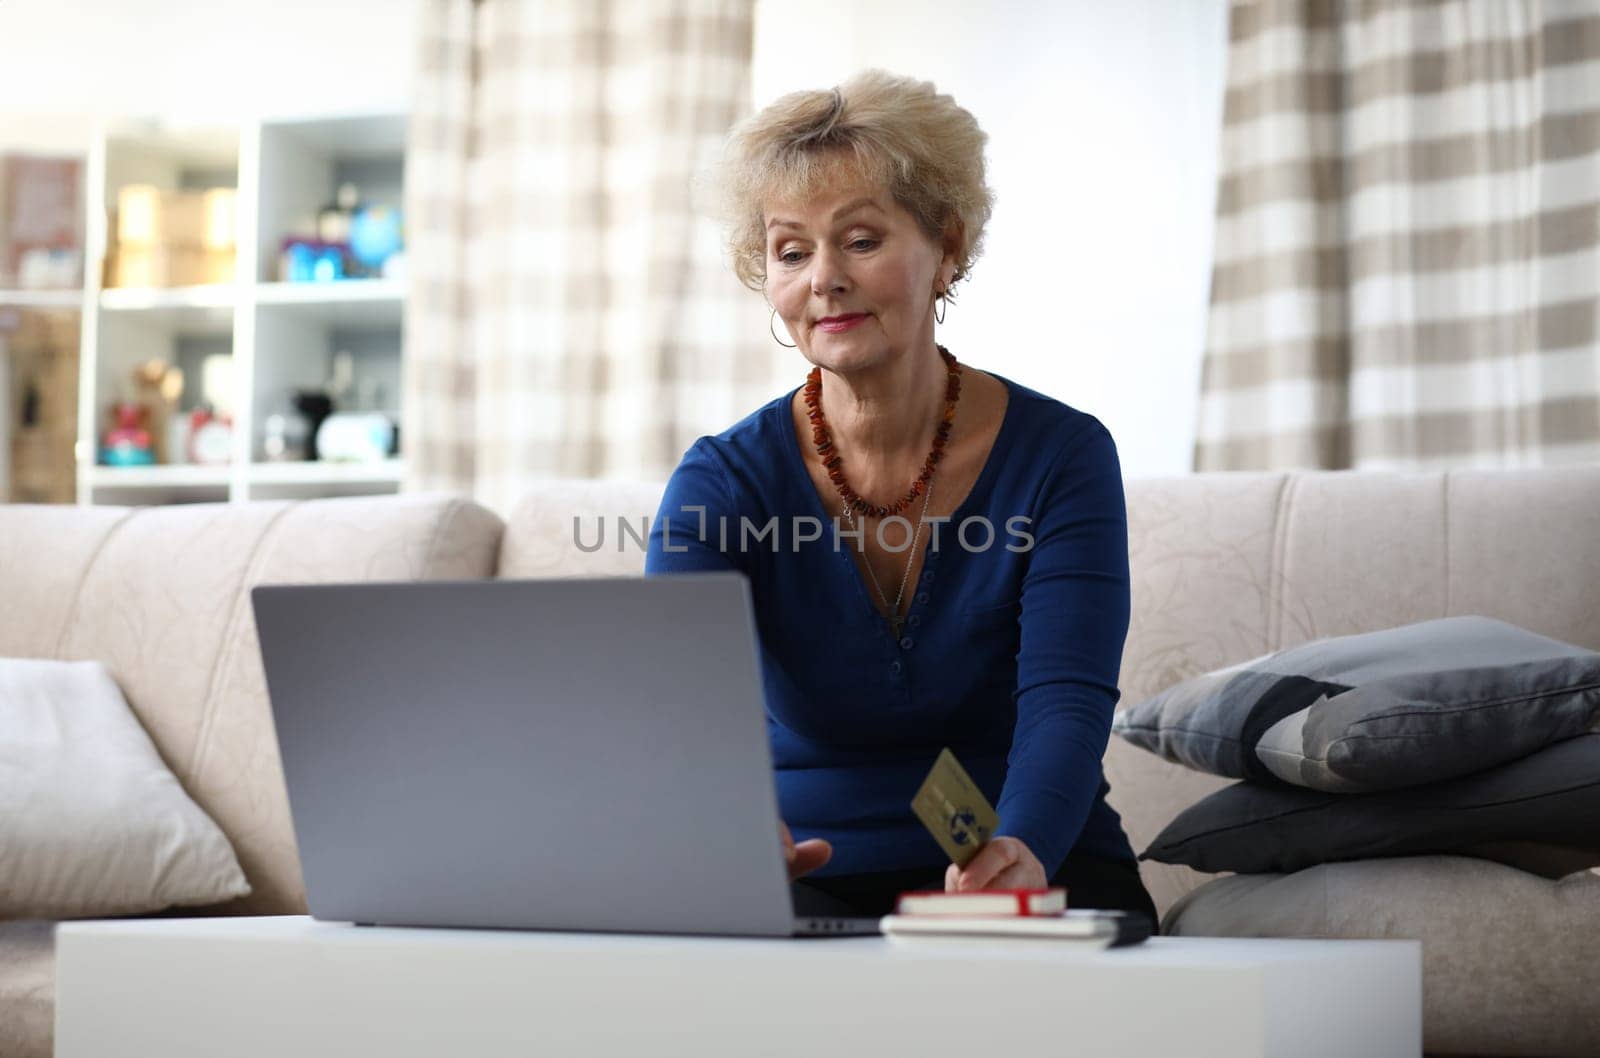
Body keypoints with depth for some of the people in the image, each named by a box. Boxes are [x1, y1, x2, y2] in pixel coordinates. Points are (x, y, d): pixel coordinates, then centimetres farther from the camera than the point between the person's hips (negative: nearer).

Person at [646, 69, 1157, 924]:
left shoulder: (1061, 457, -5)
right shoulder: (723, 479, -4)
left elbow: (1066, 700, -18)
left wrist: (1022, 850, -42)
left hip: (1037, 875, -1)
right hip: (808, 885, 1)